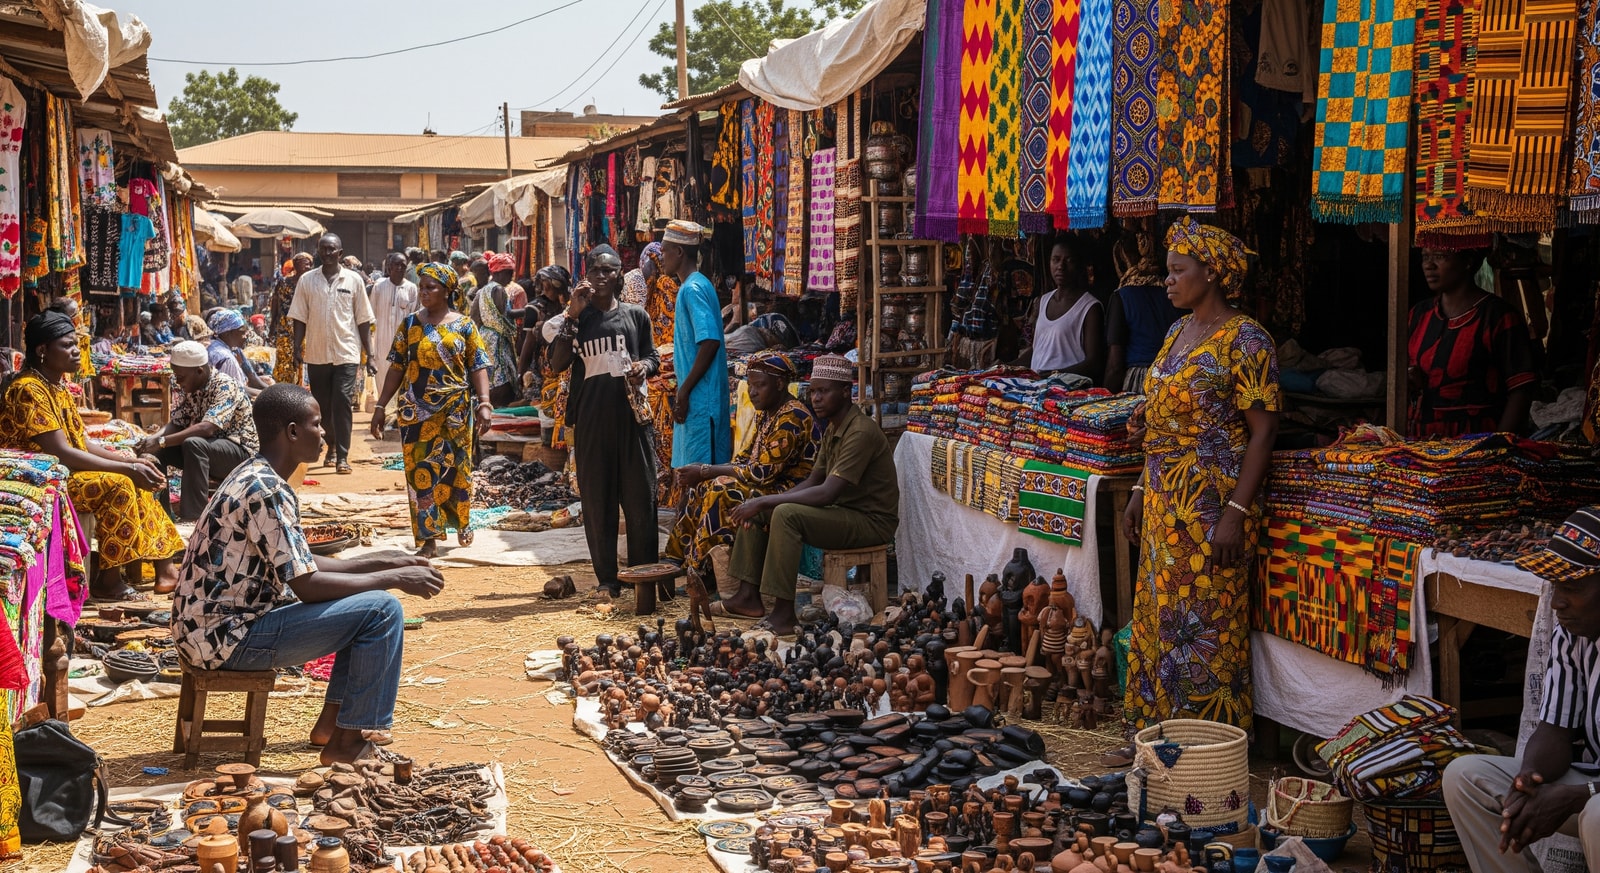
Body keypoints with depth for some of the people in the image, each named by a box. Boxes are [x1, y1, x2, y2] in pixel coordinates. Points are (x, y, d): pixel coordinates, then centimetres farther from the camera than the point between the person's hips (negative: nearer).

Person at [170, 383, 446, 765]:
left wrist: (384, 562, 9)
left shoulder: (255, 477, 10)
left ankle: (330, 722, 18)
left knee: (364, 600, 17)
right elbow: (308, 586, -22)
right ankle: (346, 742, -4)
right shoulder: (267, 491, -21)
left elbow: (303, 566, 15)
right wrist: (393, 579, -13)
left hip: (218, 624, 10)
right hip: (228, 636, -10)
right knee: (382, 611, -14)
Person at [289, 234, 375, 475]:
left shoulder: (354, 280, 2)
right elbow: (300, 318, 7)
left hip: (346, 353, -2)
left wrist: (369, 356, 0)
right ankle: (331, 447, 30)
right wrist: (297, 348, -4)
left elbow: (363, 320, 4)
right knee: (322, 405, 11)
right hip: (316, 353, 2)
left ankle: (342, 456, -9)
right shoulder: (306, 280, 5)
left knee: (342, 403, -11)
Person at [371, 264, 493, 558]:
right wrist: (380, 406, 0)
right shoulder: (410, 324, 4)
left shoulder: (464, 325, 0)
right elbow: (396, 368, 4)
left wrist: (484, 403, -14)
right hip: (417, 412, 1)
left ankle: (461, 522, 31)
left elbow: (478, 367, -3)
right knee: (421, 470, 0)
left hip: (455, 411, -1)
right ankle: (428, 537, 5)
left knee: (455, 468, 9)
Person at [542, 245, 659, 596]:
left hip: (631, 414, 1)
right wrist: (573, 316, -11)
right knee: (597, 499, 3)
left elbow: (652, 355, 19)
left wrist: (645, 366, -6)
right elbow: (557, 364, -5)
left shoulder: (635, 315, 10)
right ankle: (606, 578, 10)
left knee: (640, 496, 1)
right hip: (591, 418, -1)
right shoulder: (575, 319, 6)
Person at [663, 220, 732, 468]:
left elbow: (709, 342, -23)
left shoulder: (693, 288, -14)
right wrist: (683, 390, 20)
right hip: (698, 397, 10)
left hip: (700, 398, -10)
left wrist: (684, 391, -19)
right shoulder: (694, 285, 15)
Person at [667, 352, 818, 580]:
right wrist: (703, 471, -5)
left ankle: (703, 568, -18)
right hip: (769, 486, 10)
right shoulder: (766, 413, 11)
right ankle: (677, 557, 2)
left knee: (722, 491, -26)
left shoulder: (792, 418, -20)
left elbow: (763, 472, -24)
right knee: (701, 487, 1)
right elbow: (746, 458, 12)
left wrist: (706, 472, -19)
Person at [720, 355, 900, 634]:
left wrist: (765, 501, -25)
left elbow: (827, 493, -29)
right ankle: (749, 596, 3)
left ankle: (784, 615, -28)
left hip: (871, 521, -10)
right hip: (843, 512, 10)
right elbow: (812, 483, 11)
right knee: (755, 511, 5)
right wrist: (761, 505, -5)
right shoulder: (833, 429, 10)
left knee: (787, 515, -31)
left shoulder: (861, 432, -22)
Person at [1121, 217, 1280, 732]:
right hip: (1165, 505, 9)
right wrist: (1141, 492, 17)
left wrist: (1236, 514, -22)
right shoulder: (1178, 333, 13)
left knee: (1206, 629, -2)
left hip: (1211, 509, -8)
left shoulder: (1243, 340, -13)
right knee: (1158, 618, 12)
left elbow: (1262, 432, -16)